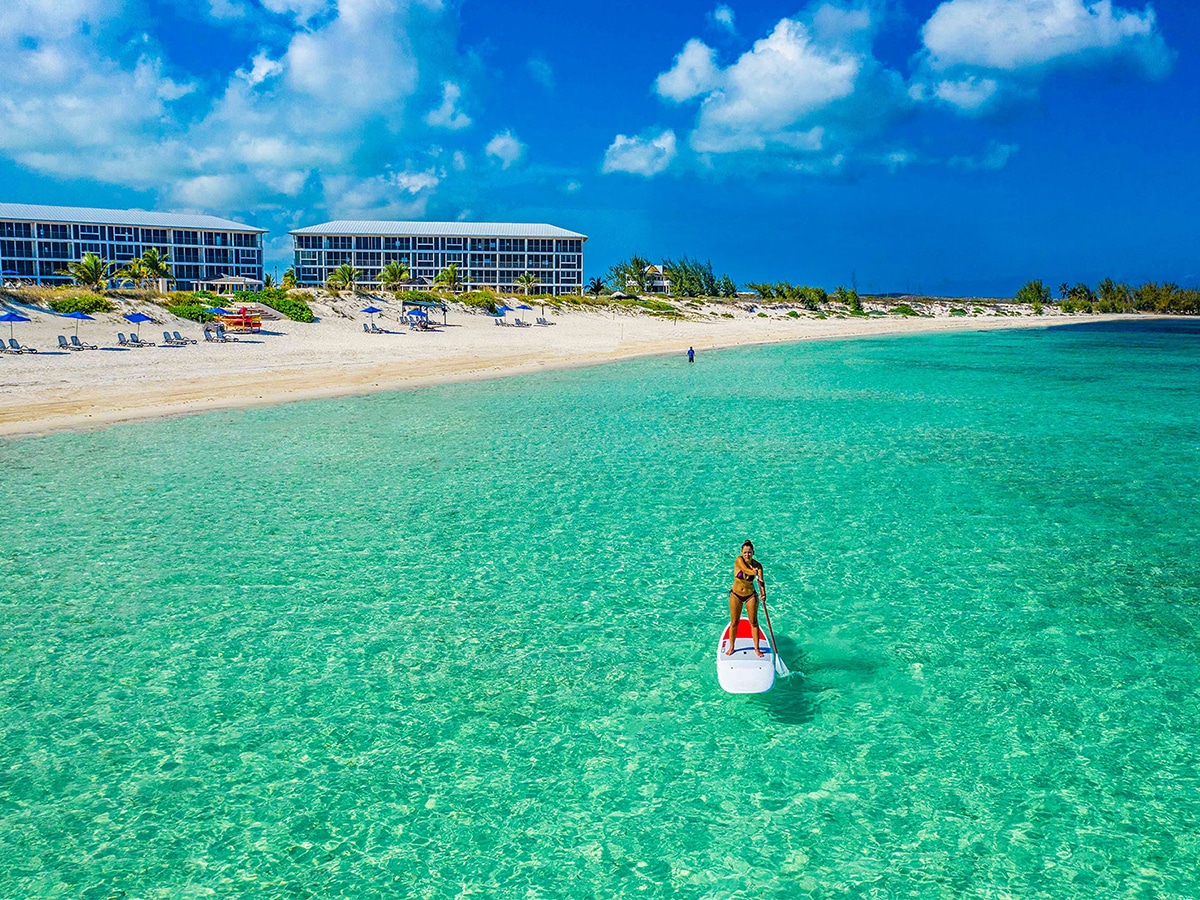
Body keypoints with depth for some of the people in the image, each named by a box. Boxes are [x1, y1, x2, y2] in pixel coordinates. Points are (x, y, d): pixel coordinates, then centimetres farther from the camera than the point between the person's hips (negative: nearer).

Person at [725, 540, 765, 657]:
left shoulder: (757, 565, -13)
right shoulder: (739, 560, -18)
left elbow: (761, 581, -23)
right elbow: (745, 570, -36)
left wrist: (763, 593, -42)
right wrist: (754, 572, -57)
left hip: (750, 596, 1)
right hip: (736, 595, -1)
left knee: (754, 622, 7)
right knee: (734, 622, 8)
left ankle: (756, 648, 19)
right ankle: (731, 648, 23)